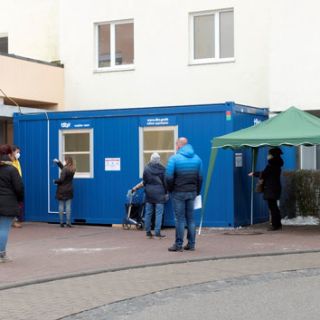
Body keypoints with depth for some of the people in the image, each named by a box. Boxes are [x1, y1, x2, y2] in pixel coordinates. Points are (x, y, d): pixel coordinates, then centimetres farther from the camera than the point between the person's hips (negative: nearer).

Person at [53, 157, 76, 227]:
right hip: (69, 190, 5)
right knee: (68, 206, 3)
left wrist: (55, 181, -1)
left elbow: (61, 179, -18)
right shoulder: (72, 170, 6)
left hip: (62, 190, -5)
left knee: (61, 206, 2)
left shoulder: (65, 169, -16)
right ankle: (68, 223, -1)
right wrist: (58, 162, 22)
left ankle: (61, 223, 3)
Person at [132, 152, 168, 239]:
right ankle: (157, 233, -5)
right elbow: (165, 182, -1)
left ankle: (148, 232, 13)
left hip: (149, 193, 3)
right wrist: (166, 193, 9)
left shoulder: (146, 168, -1)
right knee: (159, 213, -2)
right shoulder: (162, 169, -5)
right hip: (159, 193, -2)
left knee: (148, 213, 9)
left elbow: (144, 182, 2)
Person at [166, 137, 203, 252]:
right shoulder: (197, 158, 7)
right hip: (192, 192, 5)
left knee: (180, 219, -1)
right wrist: (197, 192, 14)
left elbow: (169, 177, -12)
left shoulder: (174, 158, -9)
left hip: (178, 192, -4)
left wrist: (170, 189, 4)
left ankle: (179, 245, 2)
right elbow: (200, 177, 8)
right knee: (190, 218, 11)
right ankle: (191, 244, 13)